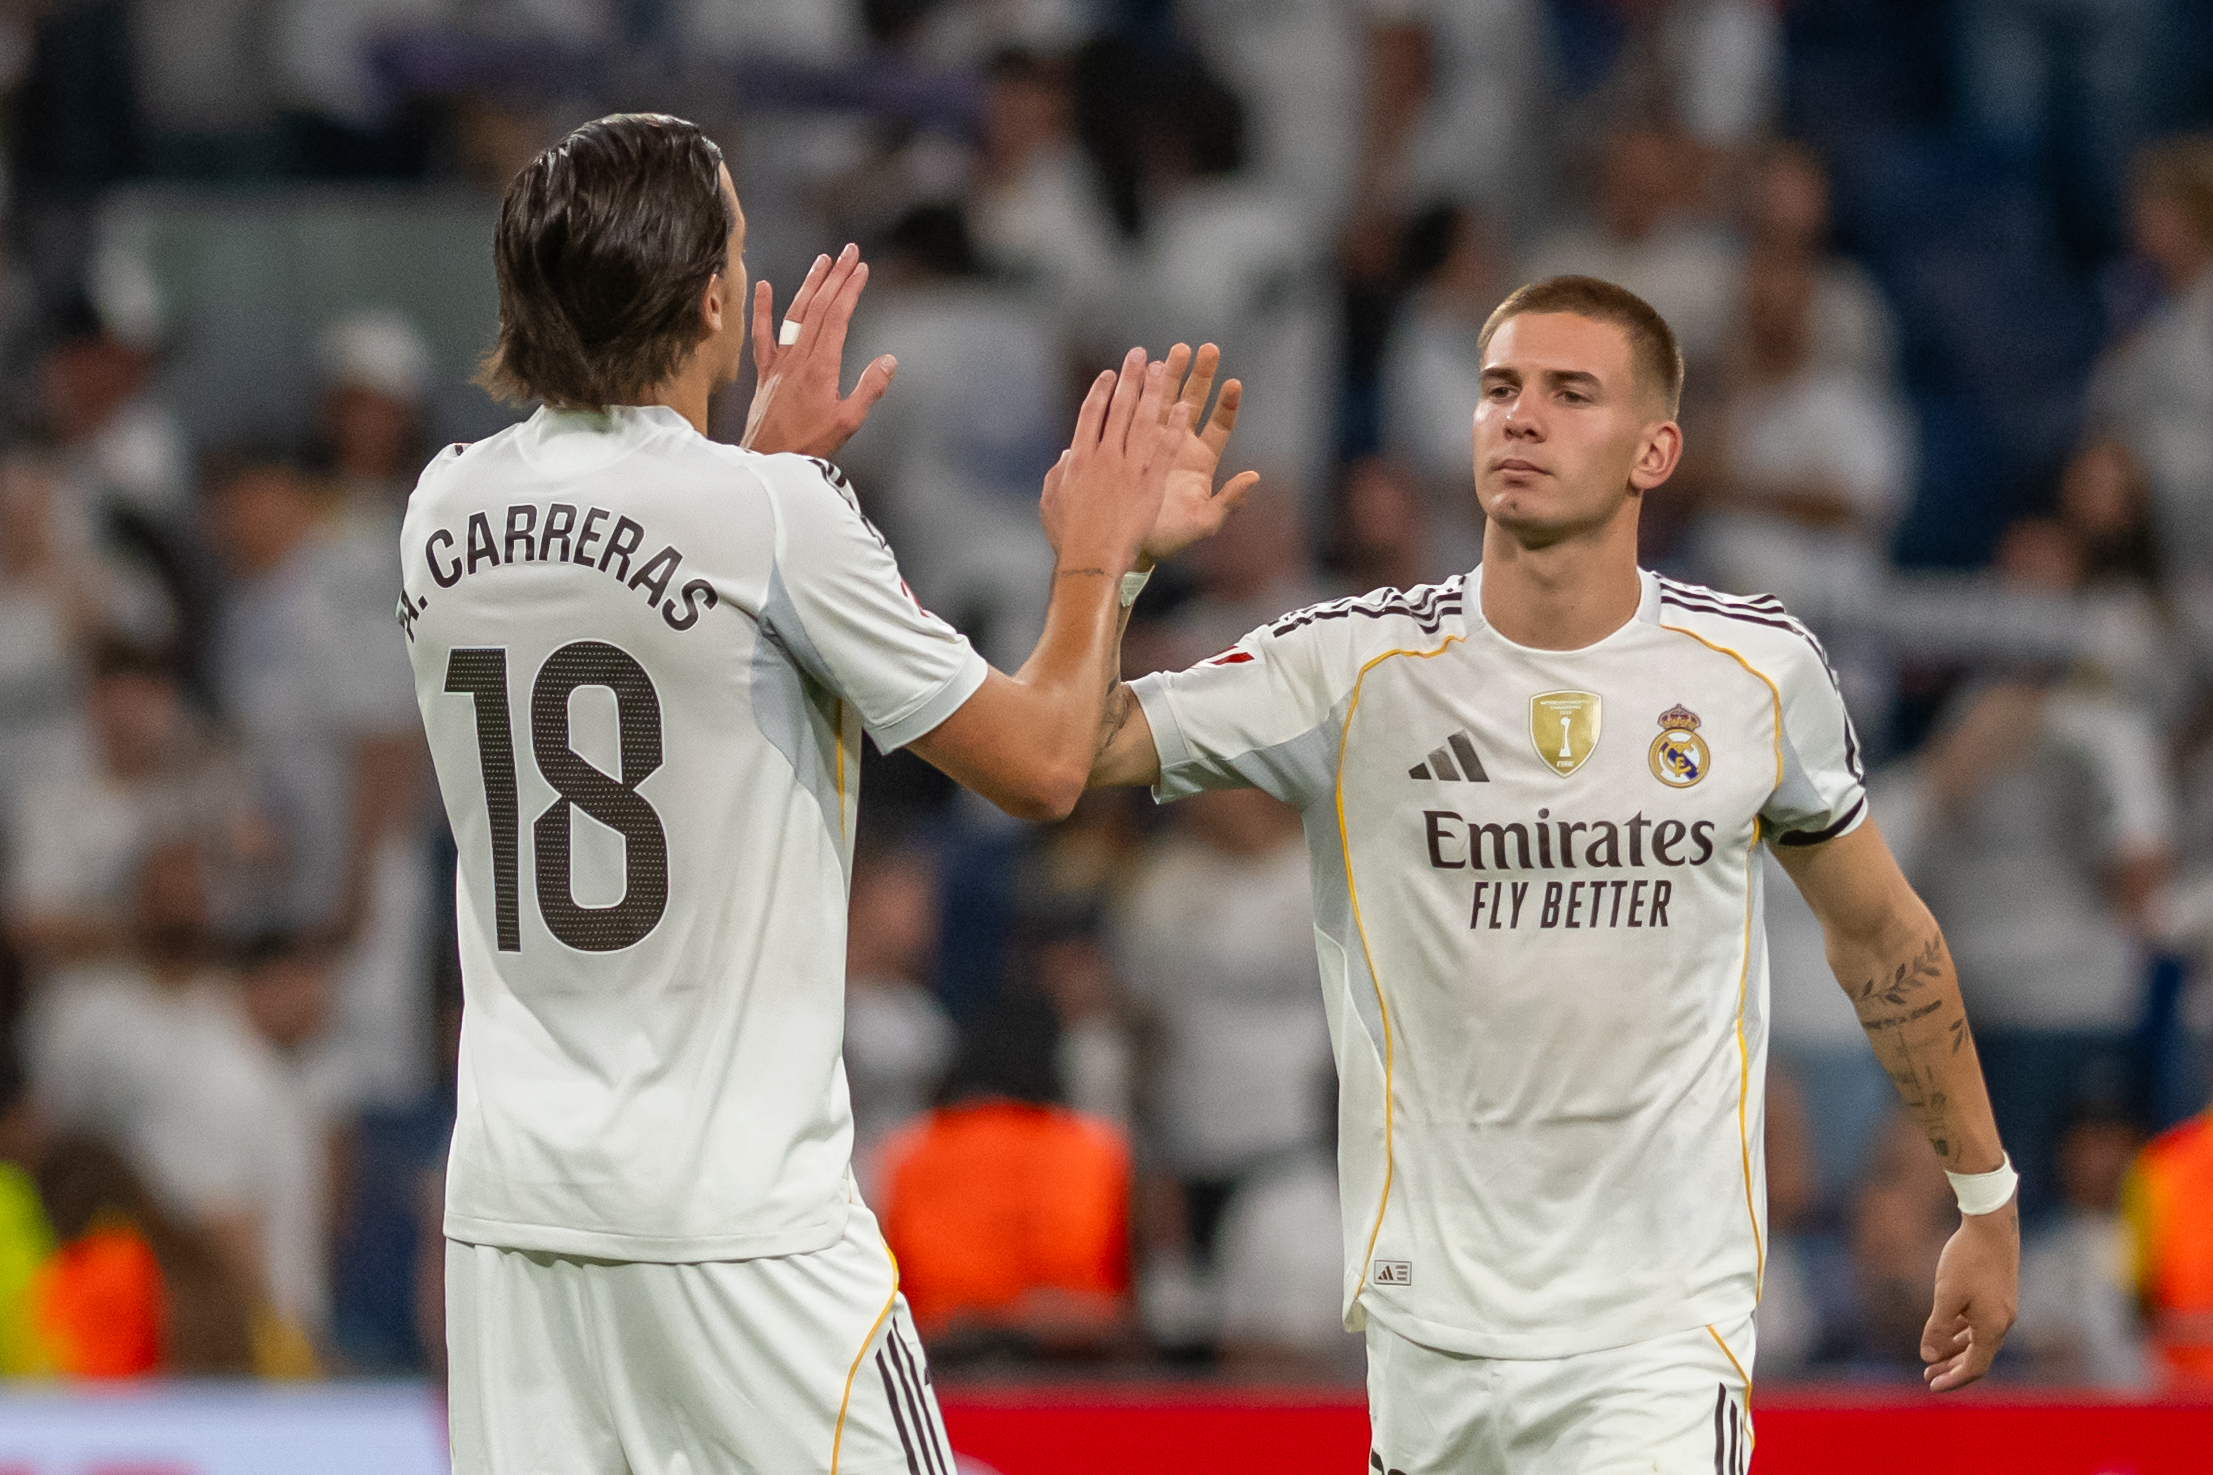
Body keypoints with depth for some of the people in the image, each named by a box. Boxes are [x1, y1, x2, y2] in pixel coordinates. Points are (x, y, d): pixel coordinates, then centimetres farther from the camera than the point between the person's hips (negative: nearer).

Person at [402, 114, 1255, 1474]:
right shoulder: (773, 517, -12)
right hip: (742, 1212, -6)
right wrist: (1095, 558, 12)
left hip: (513, 1199, 6)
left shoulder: (449, 510, 5)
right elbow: (1043, 765, -4)